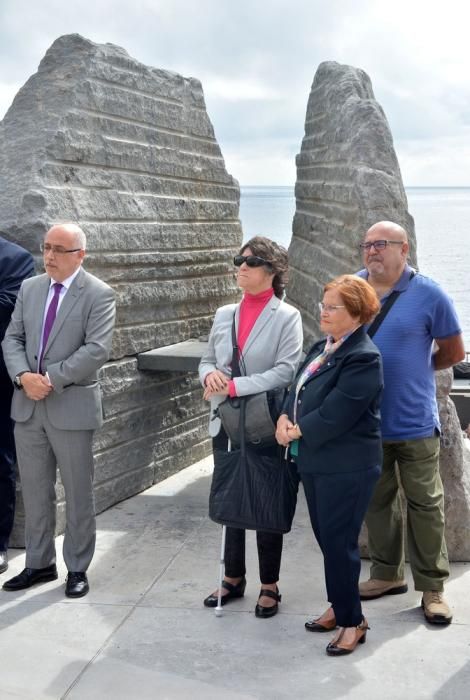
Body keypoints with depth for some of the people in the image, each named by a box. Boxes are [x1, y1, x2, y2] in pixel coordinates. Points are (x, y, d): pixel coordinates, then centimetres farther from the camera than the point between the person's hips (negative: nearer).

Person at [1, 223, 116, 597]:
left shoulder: (99, 294, -8)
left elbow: (97, 350, -17)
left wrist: (50, 379, -19)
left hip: (72, 407, -5)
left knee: (78, 494, 6)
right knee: (35, 491, 13)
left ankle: (77, 568, 20)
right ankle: (39, 563, 28)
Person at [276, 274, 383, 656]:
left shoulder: (363, 358, -18)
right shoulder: (322, 347, 11)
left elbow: (335, 414, -23)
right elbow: (298, 388, 11)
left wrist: (298, 431, -11)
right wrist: (285, 419, -8)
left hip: (346, 466, -9)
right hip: (315, 460, 9)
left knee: (339, 543, 0)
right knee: (327, 539, 17)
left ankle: (352, 621, 16)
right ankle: (341, 606, 33)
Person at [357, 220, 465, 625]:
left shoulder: (428, 295, -9)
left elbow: (453, 352, 1)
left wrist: (412, 369, 9)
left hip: (414, 422, -4)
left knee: (425, 504, 5)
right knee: (376, 501, 15)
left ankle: (432, 587, 17)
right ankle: (387, 574, 32)